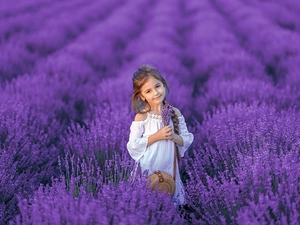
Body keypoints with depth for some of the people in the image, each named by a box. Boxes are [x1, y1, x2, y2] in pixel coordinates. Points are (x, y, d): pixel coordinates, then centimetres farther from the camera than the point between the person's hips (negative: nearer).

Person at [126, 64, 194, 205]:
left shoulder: (175, 113, -3)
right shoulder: (142, 117, -12)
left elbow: (187, 140, 2)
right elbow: (133, 145, -14)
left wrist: (174, 137, -18)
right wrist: (156, 136, -21)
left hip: (169, 168, 3)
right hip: (148, 169, -3)